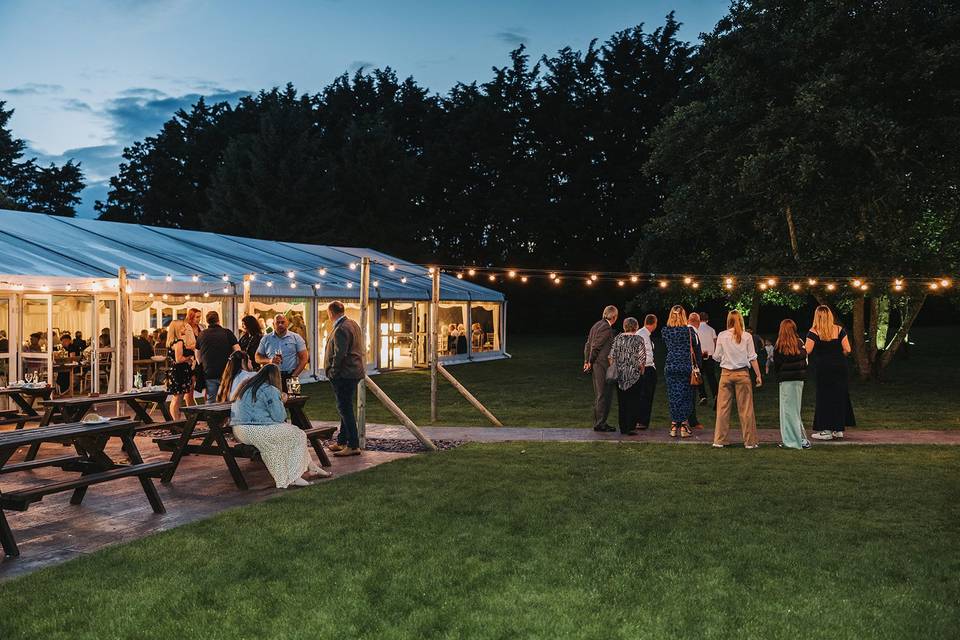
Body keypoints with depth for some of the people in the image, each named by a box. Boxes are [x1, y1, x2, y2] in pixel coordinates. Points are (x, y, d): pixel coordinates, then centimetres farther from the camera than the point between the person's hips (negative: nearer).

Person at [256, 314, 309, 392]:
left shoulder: (296, 338, 7)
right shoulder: (266, 339, 14)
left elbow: (304, 358, 2)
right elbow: (258, 358, 14)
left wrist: (293, 375, -8)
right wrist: (269, 360, -8)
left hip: (289, 377, -2)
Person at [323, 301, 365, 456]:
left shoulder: (341, 329, -18)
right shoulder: (352, 324, 13)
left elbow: (339, 355, -23)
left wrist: (333, 372, -13)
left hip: (344, 375, -10)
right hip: (354, 372, 10)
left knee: (345, 409, -6)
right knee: (345, 408, 17)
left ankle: (353, 446, -5)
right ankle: (342, 442, 26)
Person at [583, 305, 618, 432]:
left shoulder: (597, 325, 14)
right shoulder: (606, 328, -15)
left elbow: (588, 344, 15)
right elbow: (596, 346, -17)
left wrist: (586, 361, 14)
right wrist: (590, 362, -5)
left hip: (596, 365, 10)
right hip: (602, 365, -10)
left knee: (599, 395, 15)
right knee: (604, 395, -4)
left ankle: (598, 422, 21)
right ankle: (600, 424, -2)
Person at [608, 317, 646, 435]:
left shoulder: (618, 338, 4)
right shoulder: (638, 339, -7)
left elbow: (612, 356, 2)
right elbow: (641, 358, -12)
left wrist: (615, 369, 11)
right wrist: (641, 371, 2)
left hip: (620, 375, 4)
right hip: (634, 375, -4)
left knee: (622, 402, 11)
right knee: (633, 402, 3)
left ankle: (623, 428, 15)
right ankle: (631, 427, 1)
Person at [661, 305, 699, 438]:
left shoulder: (665, 331, -1)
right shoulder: (689, 331, -7)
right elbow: (697, 349, 2)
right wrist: (696, 363, 15)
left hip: (670, 367, 2)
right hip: (686, 367, -2)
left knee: (673, 397, 8)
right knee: (686, 396, 5)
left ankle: (674, 426, 9)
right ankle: (684, 426, 4)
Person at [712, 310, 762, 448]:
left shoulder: (722, 336, -1)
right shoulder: (747, 337, -2)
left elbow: (717, 357, 2)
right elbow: (752, 358, -2)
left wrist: (714, 354, 25)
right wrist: (758, 375, 5)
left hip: (726, 373, 1)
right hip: (742, 373, -1)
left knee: (723, 407, 6)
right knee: (746, 408, 5)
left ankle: (719, 440, 9)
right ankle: (749, 441, 9)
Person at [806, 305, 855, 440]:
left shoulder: (813, 332, -9)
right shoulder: (839, 330, 0)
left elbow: (807, 351, -14)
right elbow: (847, 349, -4)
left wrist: (802, 346, 7)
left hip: (822, 367, -3)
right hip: (840, 366, 3)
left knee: (824, 397, 3)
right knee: (839, 396, 12)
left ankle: (826, 430, 2)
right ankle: (838, 429, 16)